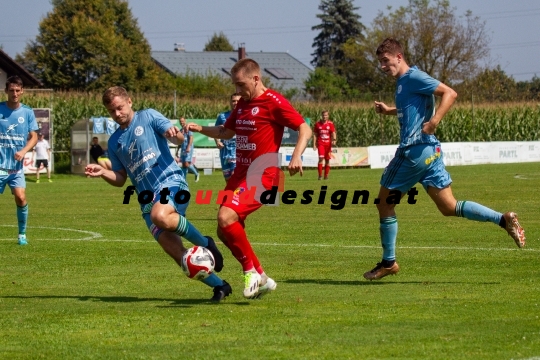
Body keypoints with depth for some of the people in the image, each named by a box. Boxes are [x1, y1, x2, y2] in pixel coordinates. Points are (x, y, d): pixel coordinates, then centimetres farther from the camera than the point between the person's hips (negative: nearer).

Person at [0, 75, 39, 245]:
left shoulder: (27, 112, 3)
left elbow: (34, 137, 5)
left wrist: (23, 151, -12)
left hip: (17, 166, 1)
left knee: (21, 198, -10)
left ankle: (22, 234, 6)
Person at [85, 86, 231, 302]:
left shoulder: (148, 117, 5)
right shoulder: (115, 142, 19)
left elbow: (179, 139, -5)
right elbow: (120, 179, 21)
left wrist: (175, 135, -29)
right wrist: (102, 173, 1)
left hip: (171, 182, -5)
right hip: (147, 198, 5)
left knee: (160, 215, -39)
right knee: (176, 252, -12)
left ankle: (205, 243, -16)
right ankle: (219, 286, 1)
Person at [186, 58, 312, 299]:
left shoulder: (273, 102, -11)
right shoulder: (243, 104, 14)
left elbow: (304, 129, -15)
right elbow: (226, 132, 27)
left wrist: (296, 156, -31)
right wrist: (200, 129, 11)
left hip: (262, 176, -9)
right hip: (241, 173, 9)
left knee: (226, 217, -25)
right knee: (225, 231, 7)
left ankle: (251, 270, -7)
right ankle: (261, 279, 18)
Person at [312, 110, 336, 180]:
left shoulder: (330, 124, 3)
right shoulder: (317, 124, 4)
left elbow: (333, 133, -2)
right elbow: (315, 135, 8)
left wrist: (334, 139, -23)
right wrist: (314, 144, 2)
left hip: (328, 143, 1)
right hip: (320, 143, -1)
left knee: (327, 160, 5)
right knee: (321, 158, -17)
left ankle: (326, 175, 15)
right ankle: (320, 175, -12)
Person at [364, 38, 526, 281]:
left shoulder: (413, 77, -10)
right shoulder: (402, 82, 18)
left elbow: (449, 93, -17)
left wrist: (434, 121, -28)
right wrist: (389, 111, 23)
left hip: (415, 150, -10)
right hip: (429, 151, 10)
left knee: (385, 202, 4)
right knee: (449, 207, 6)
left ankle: (388, 262, 11)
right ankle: (503, 219, -6)